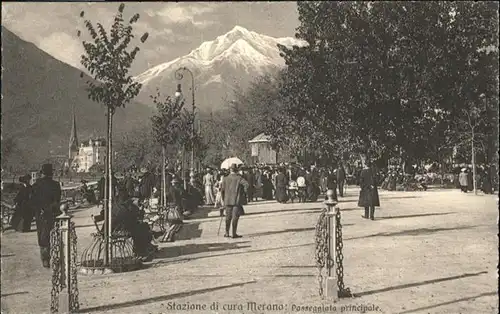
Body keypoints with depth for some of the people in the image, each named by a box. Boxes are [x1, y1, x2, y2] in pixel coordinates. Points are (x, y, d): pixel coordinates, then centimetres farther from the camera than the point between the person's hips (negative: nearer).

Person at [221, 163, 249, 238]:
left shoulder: (225, 179, 6)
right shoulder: (239, 178, -5)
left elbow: (222, 190, 6)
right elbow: (246, 184, -20)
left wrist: (224, 199, 17)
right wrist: (243, 192, -4)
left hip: (228, 201, 4)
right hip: (237, 200, -4)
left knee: (228, 217, 13)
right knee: (235, 217, -1)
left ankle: (227, 233, 18)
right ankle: (234, 234, -1)